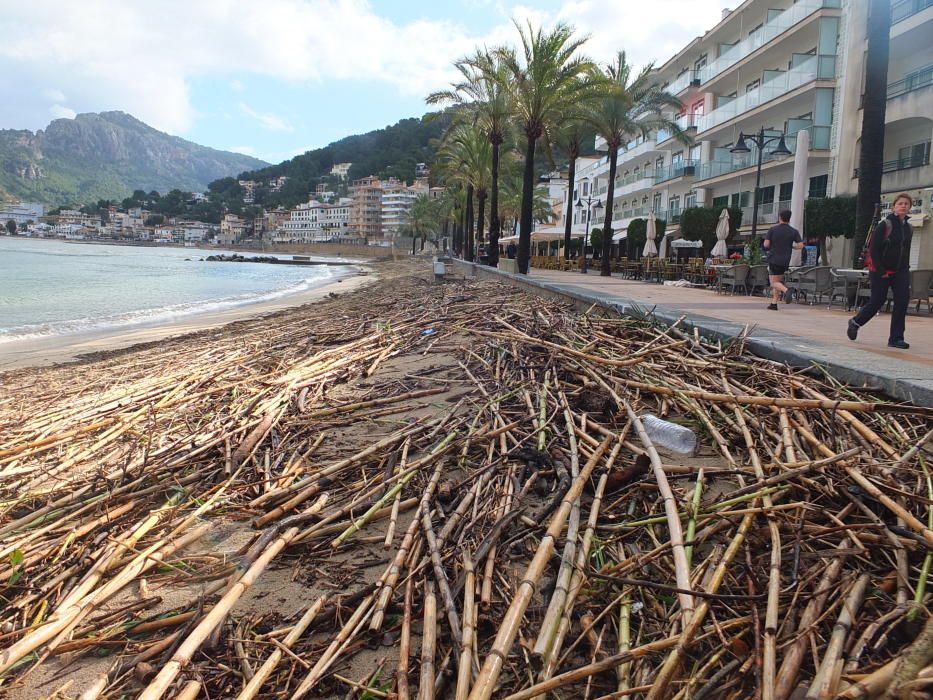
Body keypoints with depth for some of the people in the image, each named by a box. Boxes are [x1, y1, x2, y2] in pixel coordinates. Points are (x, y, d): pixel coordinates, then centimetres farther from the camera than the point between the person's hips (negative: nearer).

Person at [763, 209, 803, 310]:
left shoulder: (772, 229, -3)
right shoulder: (794, 231, 2)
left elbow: (766, 244, -8)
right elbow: (800, 245, -5)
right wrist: (791, 246, 13)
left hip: (773, 259, -3)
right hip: (785, 261, 3)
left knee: (775, 283, -2)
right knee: (778, 281, 14)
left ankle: (787, 290, -32)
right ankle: (774, 303, 11)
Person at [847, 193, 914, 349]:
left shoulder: (909, 228, 11)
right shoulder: (885, 224, -8)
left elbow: (906, 252, 19)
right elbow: (873, 248, -12)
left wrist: (906, 269, 9)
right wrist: (881, 270, -15)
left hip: (900, 271, 5)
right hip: (881, 271, -5)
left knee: (903, 300, -8)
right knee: (877, 301, -1)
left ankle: (896, 338, -4)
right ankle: (855, 322, 27)